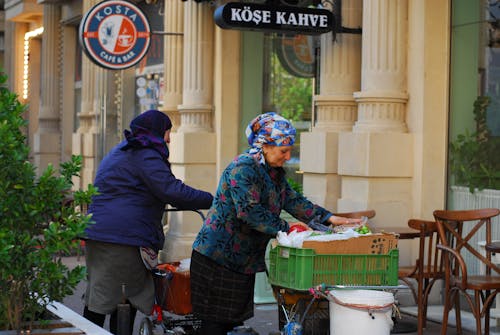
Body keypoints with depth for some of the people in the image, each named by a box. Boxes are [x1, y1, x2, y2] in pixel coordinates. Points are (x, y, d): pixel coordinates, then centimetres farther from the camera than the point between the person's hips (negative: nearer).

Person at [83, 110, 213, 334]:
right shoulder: (144, 155, -9)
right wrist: (212, 200, -12)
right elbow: (171, 190, -18)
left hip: (98, 233, 10)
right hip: (122, 238, -10)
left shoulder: (122, 151, 25)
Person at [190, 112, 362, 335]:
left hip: (243, 260, 9)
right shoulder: (242, 168, -18)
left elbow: (292, 200, 14)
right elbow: (249, 211, -26)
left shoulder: (274, 171, 12)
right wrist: (286, 229, -26)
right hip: (218, 256, -9)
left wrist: (329, 219, 5)